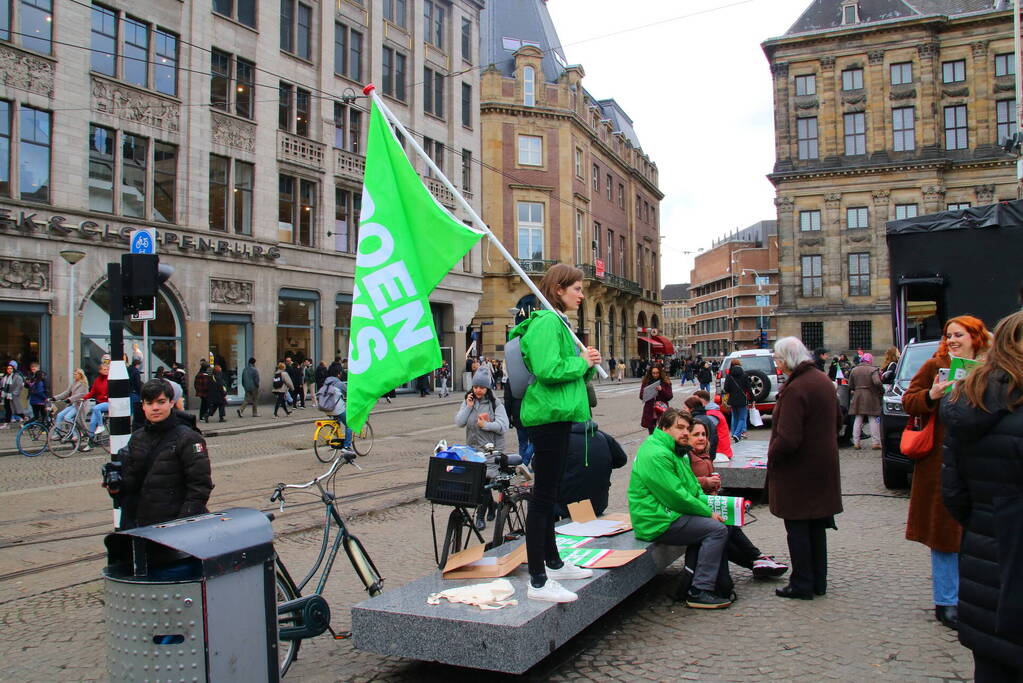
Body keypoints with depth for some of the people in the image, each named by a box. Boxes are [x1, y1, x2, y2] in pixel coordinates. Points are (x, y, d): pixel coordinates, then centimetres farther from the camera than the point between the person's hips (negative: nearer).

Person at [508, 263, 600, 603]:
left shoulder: (558, 322, 19)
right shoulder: (547, 322, -14)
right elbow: (547, 370, -25)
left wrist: (587, 362, 6)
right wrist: (582, 362, -11)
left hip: (558, 415, 11)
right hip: (548, 414, -11)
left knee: (549, 493, 18)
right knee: (543, 496, -8)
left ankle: (552, 562, 31)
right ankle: (538, 582, -3)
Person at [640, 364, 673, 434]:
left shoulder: (666, 382, 1)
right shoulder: (646, 381, 4)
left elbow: (670, 396, -3)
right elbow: (641, 396, 6)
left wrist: (661, 390, -18)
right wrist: (646, 394, -16)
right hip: (649, 412, 2)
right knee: (651, 433, 5)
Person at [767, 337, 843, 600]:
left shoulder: (795, 389, -24)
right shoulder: (824, 381, 6)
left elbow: (787, 439, -27)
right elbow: (837, 420, 19)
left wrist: (771, 456, -10)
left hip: (798, 470, -9)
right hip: (823, 467, 9)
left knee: (797, 528, 3)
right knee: (816, 527, 17)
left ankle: (802, 585, 12)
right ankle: (818, 582, 26)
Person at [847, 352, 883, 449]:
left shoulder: (853, 370, 7)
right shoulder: (873, 370, -8)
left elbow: (850, 386, 7)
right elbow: (877, 382, -22)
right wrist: (881, 390, -6)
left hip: (857, 398, 4)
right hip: (871, 398, -4)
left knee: (857, 420, 8)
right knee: (873, 420, 2)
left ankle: (856, 442, 8)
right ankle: (875, 443, 1)